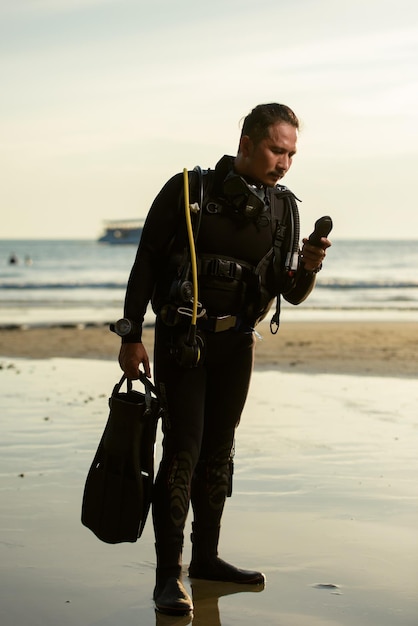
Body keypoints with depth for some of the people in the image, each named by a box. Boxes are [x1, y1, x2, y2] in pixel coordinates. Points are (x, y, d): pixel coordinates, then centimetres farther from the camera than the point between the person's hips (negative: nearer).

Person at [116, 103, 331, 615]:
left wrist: (308, 267, -18)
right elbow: (145, 263, -6)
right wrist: (131, 336, -8)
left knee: (218, 450, 11)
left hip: (235, 343, 5)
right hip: (180, 339, -4)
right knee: (183, 449, -11)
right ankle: (168, 576, -7)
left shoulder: (283, 209, 3)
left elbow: (292, 293, 5)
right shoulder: (187, 191, -9)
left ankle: (205, 557, 24)